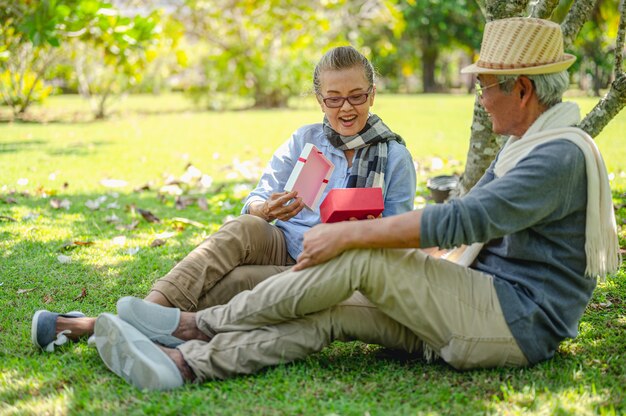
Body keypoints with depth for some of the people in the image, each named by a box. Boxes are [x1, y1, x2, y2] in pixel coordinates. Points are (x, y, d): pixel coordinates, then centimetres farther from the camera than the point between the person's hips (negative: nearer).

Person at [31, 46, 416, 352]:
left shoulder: (395, 158, 2)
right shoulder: (304, 140, 11)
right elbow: (256, 201, 2)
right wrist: (266, 210, -22)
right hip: (281, 247, 3)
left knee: (239, 281, -31)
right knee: (244, 228, -32)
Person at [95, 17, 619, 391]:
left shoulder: (563, 154, -16)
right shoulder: (524, 147, 18)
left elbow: (463, 220, -25)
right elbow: (467, 212, 24)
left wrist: (349, 234, -22)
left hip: (517, 321, -9)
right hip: (484, 304, 9)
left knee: (359, 258, -20)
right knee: (327, 313, -9)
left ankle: (200, 325, -12)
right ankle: (182, 363, -17)